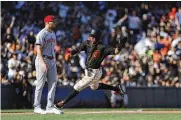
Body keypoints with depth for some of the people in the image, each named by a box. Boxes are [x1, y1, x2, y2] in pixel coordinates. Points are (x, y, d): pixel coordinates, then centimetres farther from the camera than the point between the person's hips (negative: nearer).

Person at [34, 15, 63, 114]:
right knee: (40, 84, -2)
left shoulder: (53, 34, 16)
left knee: (53, 83, 4)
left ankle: (50, 107, 6)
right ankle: (37, 107, 5)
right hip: (42, 60, -8)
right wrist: (43, 63, -27)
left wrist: (55, 61, 15)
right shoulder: (42, 34, -11)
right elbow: (38, 49, -18)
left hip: (52, 61, 8)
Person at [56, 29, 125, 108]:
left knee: (77, 88, -4)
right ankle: (116, 88, 40)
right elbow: (77, 49, -12)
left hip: (94, 73, -9)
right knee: (95, 87, 33)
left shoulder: (102, 47, -25)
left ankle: (63, 103, 9)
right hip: (88, 70, 9)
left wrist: (118, 49, -56)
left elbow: (114, 51, -34)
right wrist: (70, 53, -31)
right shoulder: (87, 43, -8)